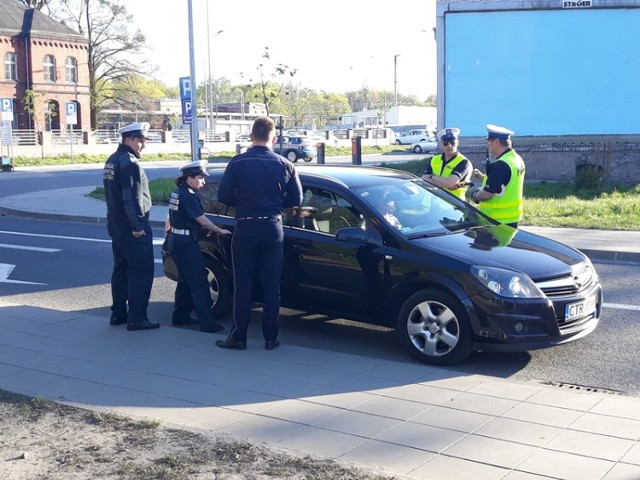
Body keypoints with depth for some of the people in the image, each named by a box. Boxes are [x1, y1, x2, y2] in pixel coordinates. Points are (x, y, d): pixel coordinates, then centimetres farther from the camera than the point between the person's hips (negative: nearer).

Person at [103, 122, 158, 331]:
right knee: (142, 269, -6)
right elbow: (132, 198, -23)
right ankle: (136, 318, -6)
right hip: (131, 225, -10)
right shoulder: (129, 162, -16)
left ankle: (118, 313, 23)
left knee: (121, 268, 16)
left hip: (116, 224, 10)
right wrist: (137, 226, -21)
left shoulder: (112, 161, 16)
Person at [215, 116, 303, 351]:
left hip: (245, 228, -2)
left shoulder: (238, 162, -6)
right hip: (273, 228, 2)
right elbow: (296, 199, 3)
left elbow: (223, 196, -5)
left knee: (243, 285, 6)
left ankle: (238, 337, 9)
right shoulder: (284, 165, -1)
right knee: (271, 285, 8)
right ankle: (270, 338, 12)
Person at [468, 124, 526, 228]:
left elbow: (487, 194, -23)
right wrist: (483, 177, 14)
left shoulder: (501, 165, -22)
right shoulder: (517, 159, 10)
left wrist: (473, 196, -3)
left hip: (499, 220, -10)